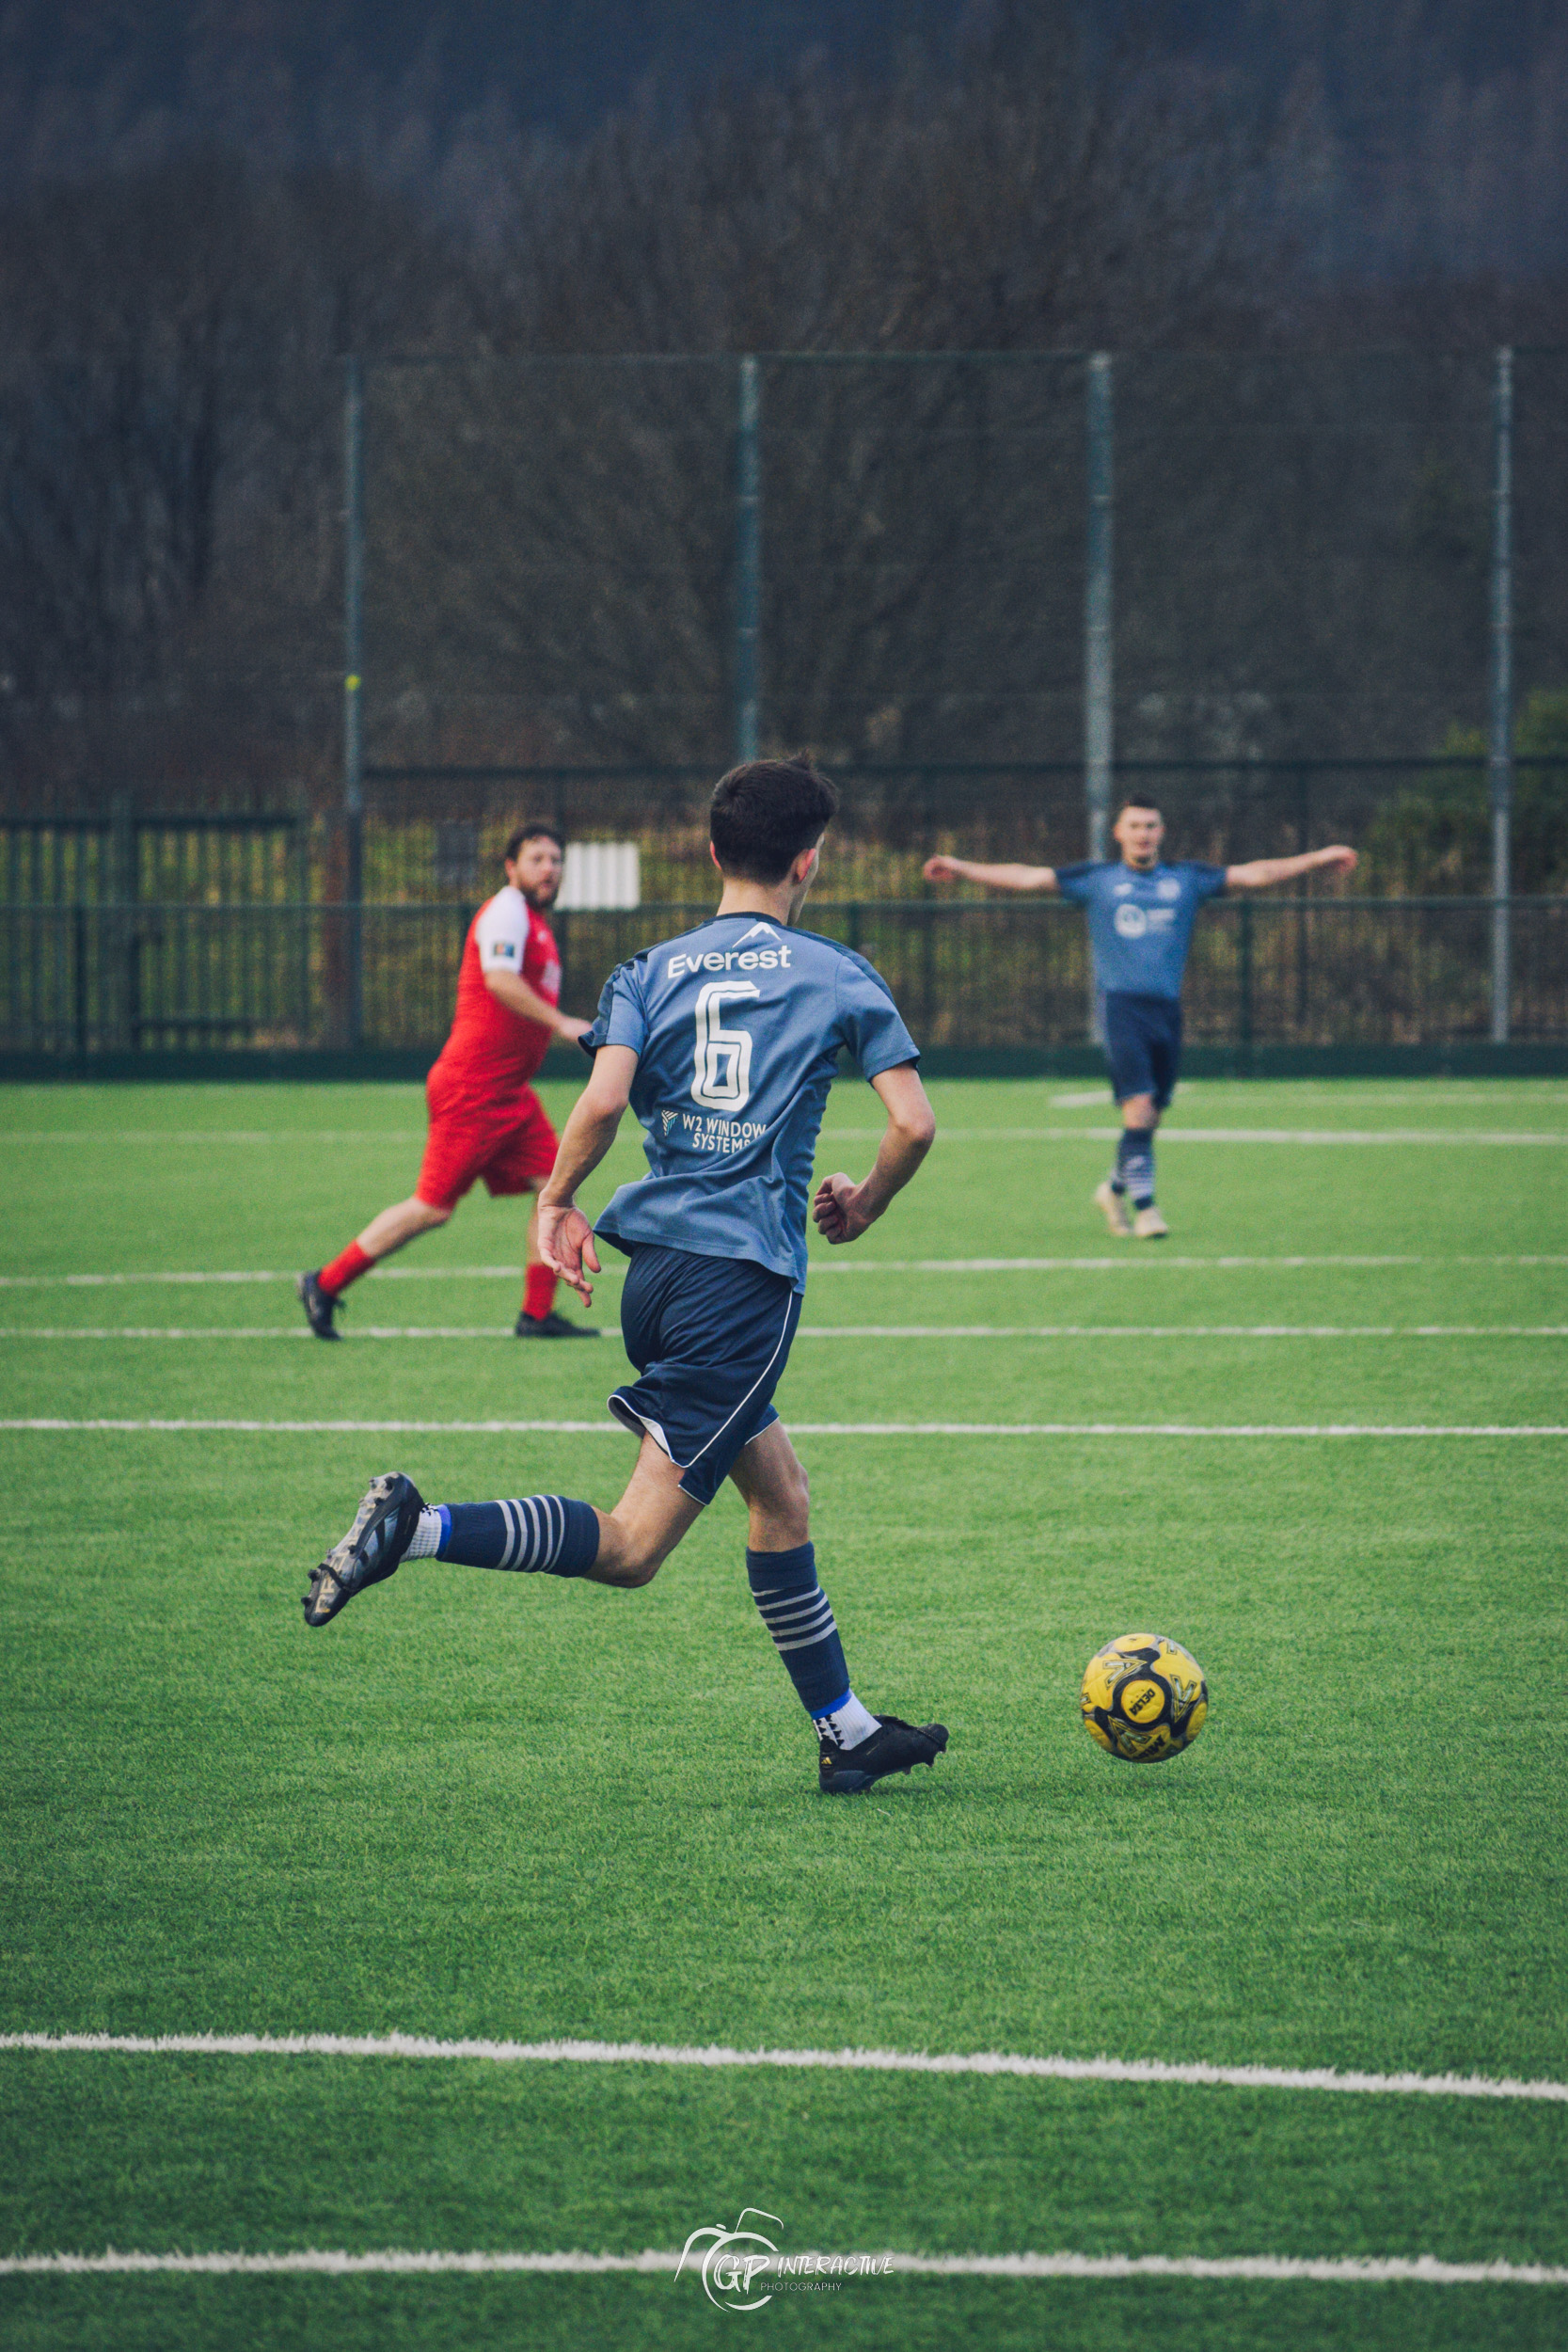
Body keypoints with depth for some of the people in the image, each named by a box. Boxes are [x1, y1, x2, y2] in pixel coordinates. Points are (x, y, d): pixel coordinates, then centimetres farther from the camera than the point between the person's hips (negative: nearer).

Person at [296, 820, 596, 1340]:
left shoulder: (534, 921, 18)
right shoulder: (507, 910, -13)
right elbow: (499, 980, -29)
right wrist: (561, 1024, -33)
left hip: (509, 1092, 10)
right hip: (471, 1088, -10)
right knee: (433, 1207, -7)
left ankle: (537, 1315, 1)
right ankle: (325, 1284, 5)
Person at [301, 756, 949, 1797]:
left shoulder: (651, 972, 9)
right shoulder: (838, 976, 2)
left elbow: (605, 1098, -8)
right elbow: (915, 1124, -4)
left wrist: (557, 1204, 6)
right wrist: (864, 1206, 15)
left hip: (653, 1269, 6)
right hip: (747, 1275, -6)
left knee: (783, 1496, 19)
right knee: (631, 1547, -9)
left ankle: (848, 1731, 23)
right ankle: (421, 1526, -28)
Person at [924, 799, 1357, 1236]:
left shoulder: (1187, 880, 14)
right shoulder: (1097, 879, 9)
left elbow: (1251, 874, 14)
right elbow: (1029, 877, 7)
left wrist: (1315, 860, 9)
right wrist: (962, 869, 2)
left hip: (1167, 1010, 3)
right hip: (1121, 1005, -3)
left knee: (1151, 1118, 6)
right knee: (1139, 1108, -16)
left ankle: (1115, 1189, 31)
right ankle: (1144, 1208, -15)